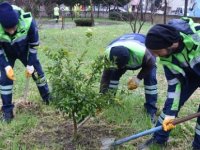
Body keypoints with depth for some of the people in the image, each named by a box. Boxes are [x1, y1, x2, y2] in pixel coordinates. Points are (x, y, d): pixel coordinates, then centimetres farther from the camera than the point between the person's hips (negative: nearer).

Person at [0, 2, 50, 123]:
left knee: (38, 72, 7)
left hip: (25, 50, 1)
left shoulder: (28, 22, -39)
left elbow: (33, 45, -21)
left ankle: (48, 98, 30)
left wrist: (30, 65, -16)